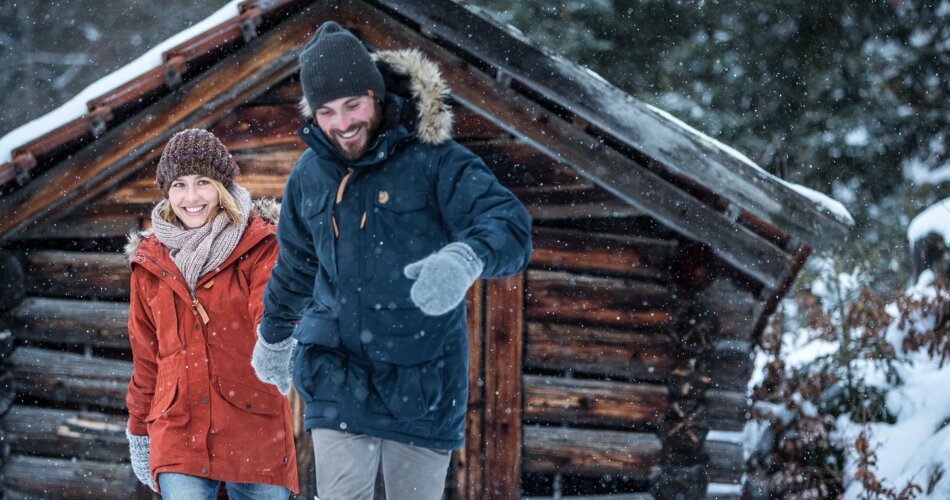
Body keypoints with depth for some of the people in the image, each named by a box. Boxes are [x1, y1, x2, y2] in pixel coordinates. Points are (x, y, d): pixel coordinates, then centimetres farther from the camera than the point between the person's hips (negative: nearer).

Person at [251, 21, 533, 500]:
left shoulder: (433, 160, -13)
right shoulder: (310, 173, 2)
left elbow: (510, 225, -27)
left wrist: (467, 258, -49)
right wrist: (274, 334, 33)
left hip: (423, 383, -2)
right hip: (339, 377, 3)